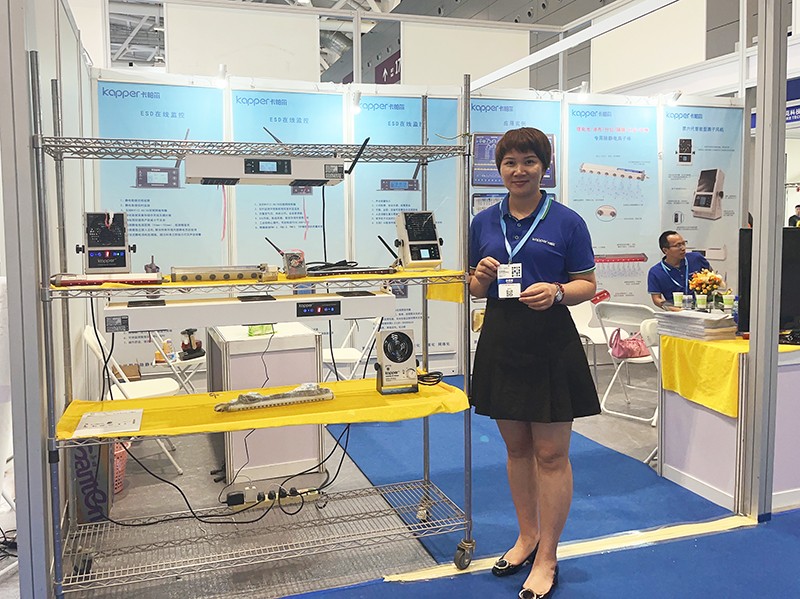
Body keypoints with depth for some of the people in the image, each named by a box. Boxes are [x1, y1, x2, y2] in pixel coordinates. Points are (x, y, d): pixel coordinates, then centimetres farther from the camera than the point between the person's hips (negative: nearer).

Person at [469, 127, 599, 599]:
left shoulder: (567, 221, -2)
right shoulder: (484, 222, 9)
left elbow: (588, 284, 0)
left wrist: (557, 292, -20)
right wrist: (483, 276, -8)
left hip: (551, 346, -4)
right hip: (501, 344, 4)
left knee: (551, 455, 2)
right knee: (516, 447, 16)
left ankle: (547, 559, 16)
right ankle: (528, 535, 34)